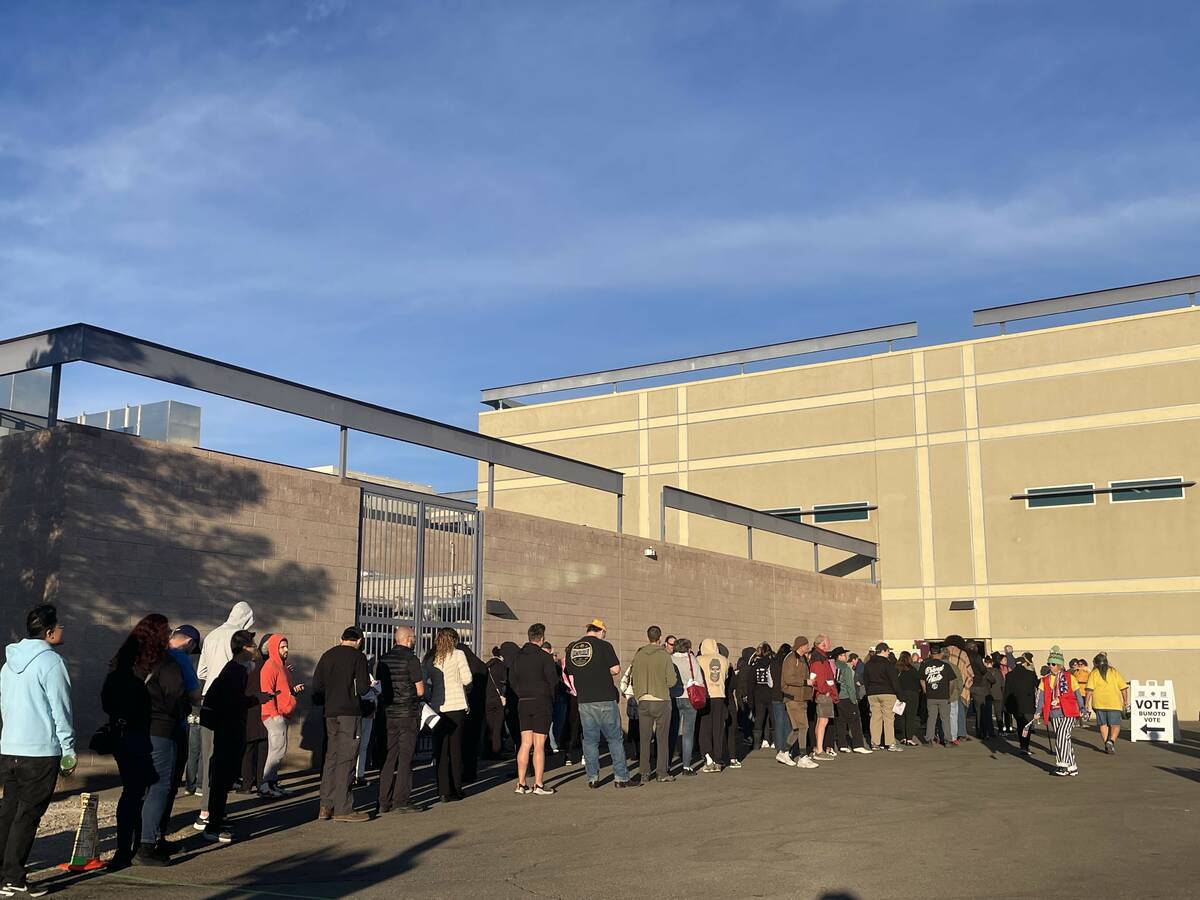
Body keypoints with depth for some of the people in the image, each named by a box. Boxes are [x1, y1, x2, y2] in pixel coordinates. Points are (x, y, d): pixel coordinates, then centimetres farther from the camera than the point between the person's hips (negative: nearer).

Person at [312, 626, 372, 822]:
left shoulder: (326, 656, 11)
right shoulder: (357, 656, -6)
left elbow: (316, 687, 10)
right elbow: (363, 688, -12)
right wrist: (368, 685, 9)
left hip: (329, 714, 6)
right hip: (350, 713, -6)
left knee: (331, 758, 13)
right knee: (346, 760, -3)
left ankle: (326, 806, 14)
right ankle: (342, 809, -3)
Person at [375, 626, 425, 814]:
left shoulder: (383, 659, 8)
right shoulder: (410, 659, -11)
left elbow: (379, 687, 14)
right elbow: (420, 690, -10)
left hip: (387, 714, 6)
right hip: (408, 714, -6)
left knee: (388, 757, 8)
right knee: (405, 757, 0)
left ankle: (384, 802, 9)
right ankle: (401, 800, -1)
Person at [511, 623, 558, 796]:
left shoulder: (519, 657, 9)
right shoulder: (544, 657, -10)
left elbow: (513, 681, 11)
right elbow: (553, 681, -10)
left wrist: (523, 694, 13)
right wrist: (550, 697, 7)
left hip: (523, 703, 5)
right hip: (541, 702, -5)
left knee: (525, 744, 9)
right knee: (539, 745, -3)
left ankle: (521, 784, 8)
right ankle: (538, 785, -1)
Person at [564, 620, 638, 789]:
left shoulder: (571, 648, 8)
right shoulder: (603, 645, -7)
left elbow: (569, 675, 11)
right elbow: (616, 669, -9)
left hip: (583, 700, 4)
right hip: (605, 699, -4)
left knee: (590, 740, 11)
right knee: (615, 738, 6)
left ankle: (592, 778, 11)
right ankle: (621, 777, 5)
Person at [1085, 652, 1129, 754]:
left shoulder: (1094, 673, 3)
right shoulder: (1114, 672, 9)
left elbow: (1089, 689, -7)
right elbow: (1123, 688, 4)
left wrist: (1087, 703, -3)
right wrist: (1125, 701, 11)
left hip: (1099, 703, 0)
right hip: (1114, 703, 0)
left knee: (1103, 725, 14)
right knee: (1115, 725, 5)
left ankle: (1106, 744, 12)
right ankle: (1111, 741, -18)